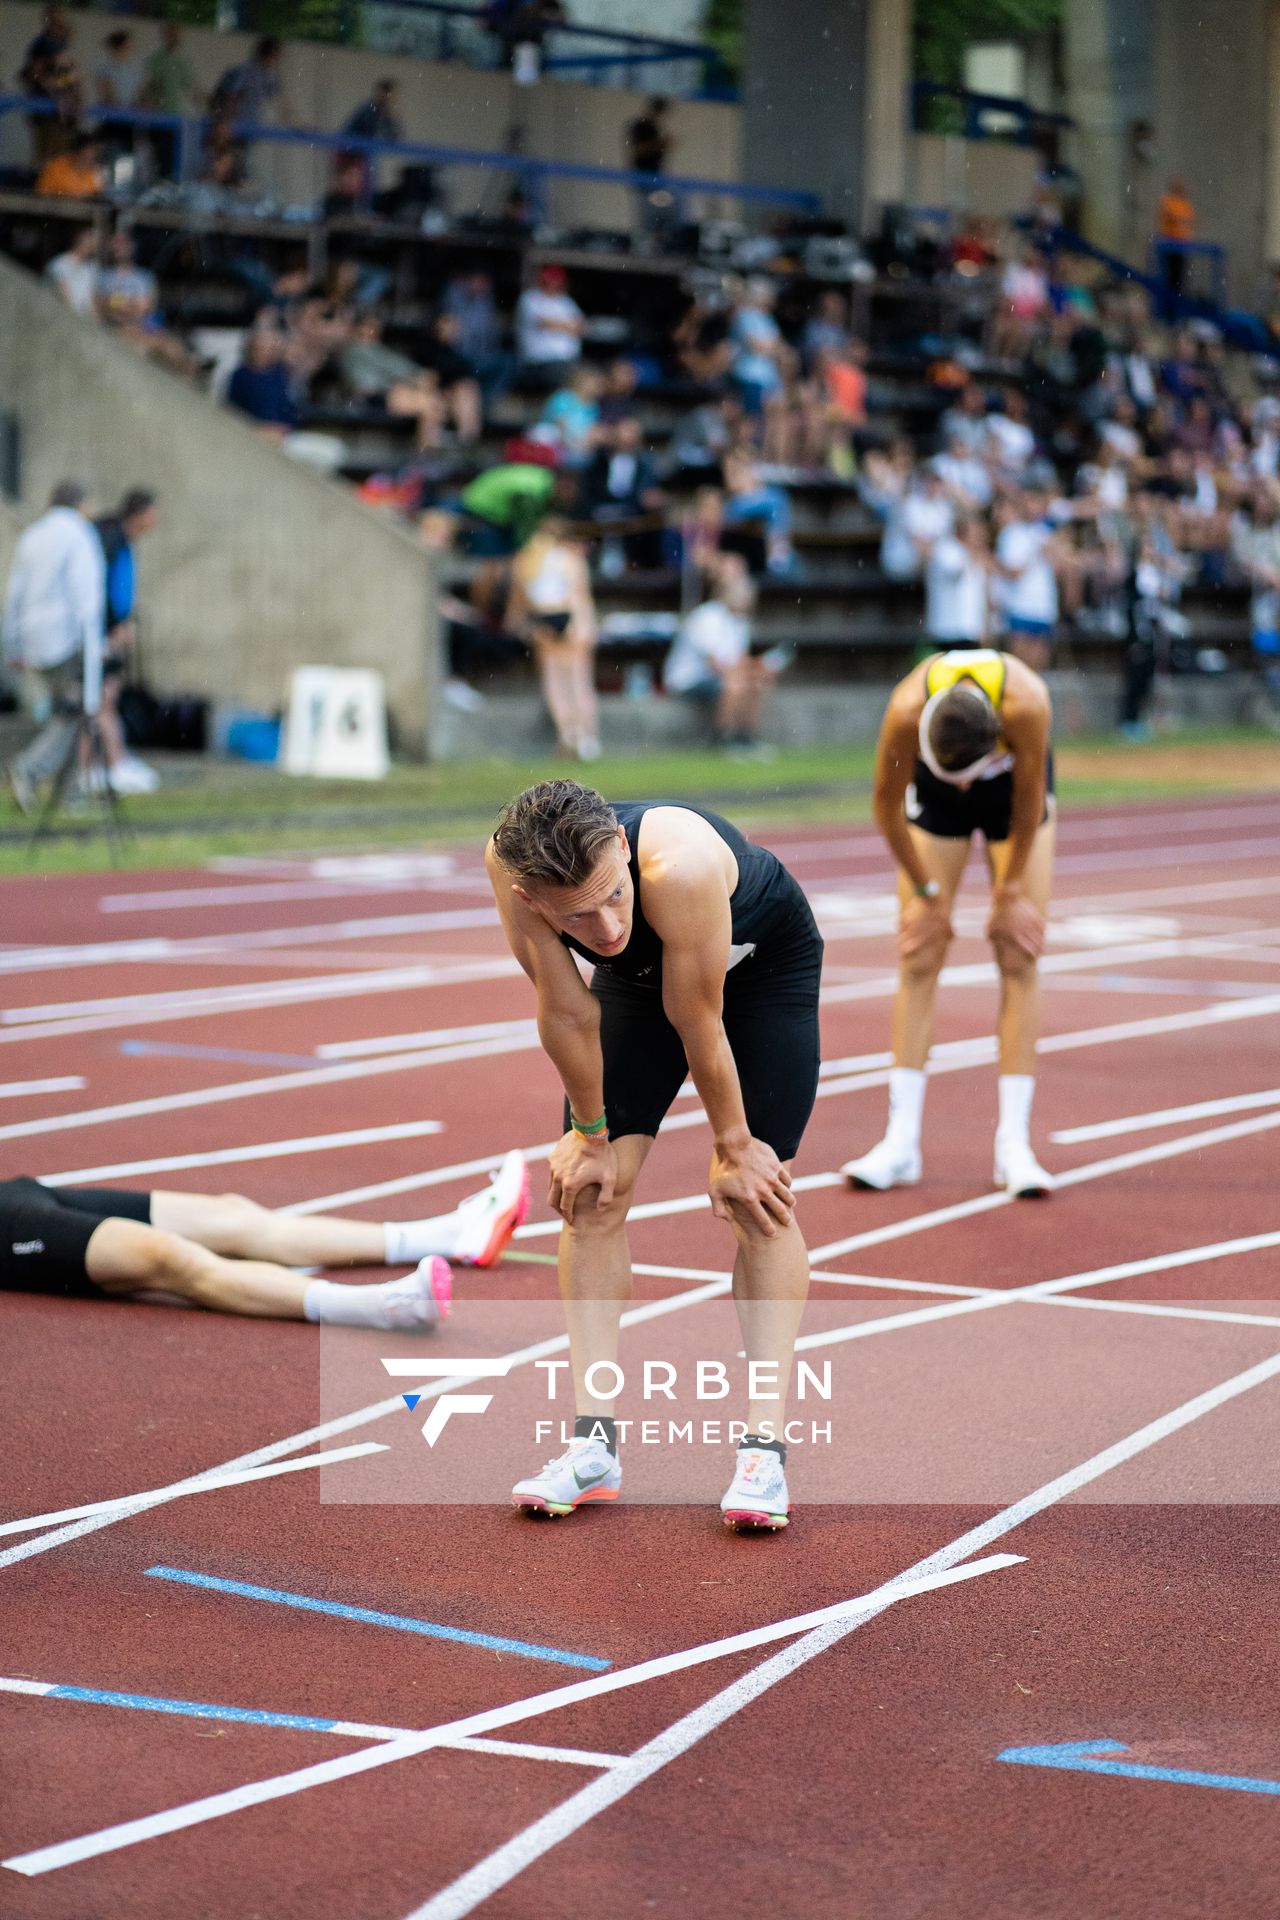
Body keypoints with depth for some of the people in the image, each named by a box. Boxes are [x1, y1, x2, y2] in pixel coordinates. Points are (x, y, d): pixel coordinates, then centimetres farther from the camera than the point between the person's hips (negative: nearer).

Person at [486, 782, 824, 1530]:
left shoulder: (680, 866, -47)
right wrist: (590, 1135, -12)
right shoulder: (511, 866, -35)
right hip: (639, 974, 4)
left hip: (764, 964, -4)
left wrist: (733, 1147, -20)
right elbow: (567, 1012, -22)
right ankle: (596, 1441, -3)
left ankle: (766, 1445, -10)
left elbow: (698, 1022, -33)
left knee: (759, 1196, -12)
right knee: (592, 1190, -7)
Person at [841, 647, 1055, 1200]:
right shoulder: (907, 711, -38)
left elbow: (1030, 802, -22)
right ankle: (901, 1143, -5)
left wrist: (1010, 892, -11)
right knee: (918, 958, -6)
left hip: (1014, 787, 0)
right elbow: (886, 804, -18)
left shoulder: (1025, 703, -41)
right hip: (933, 799, 1)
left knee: (1018, 958, -8)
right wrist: (926, 892, -10)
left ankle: (1013, 1144, -7)